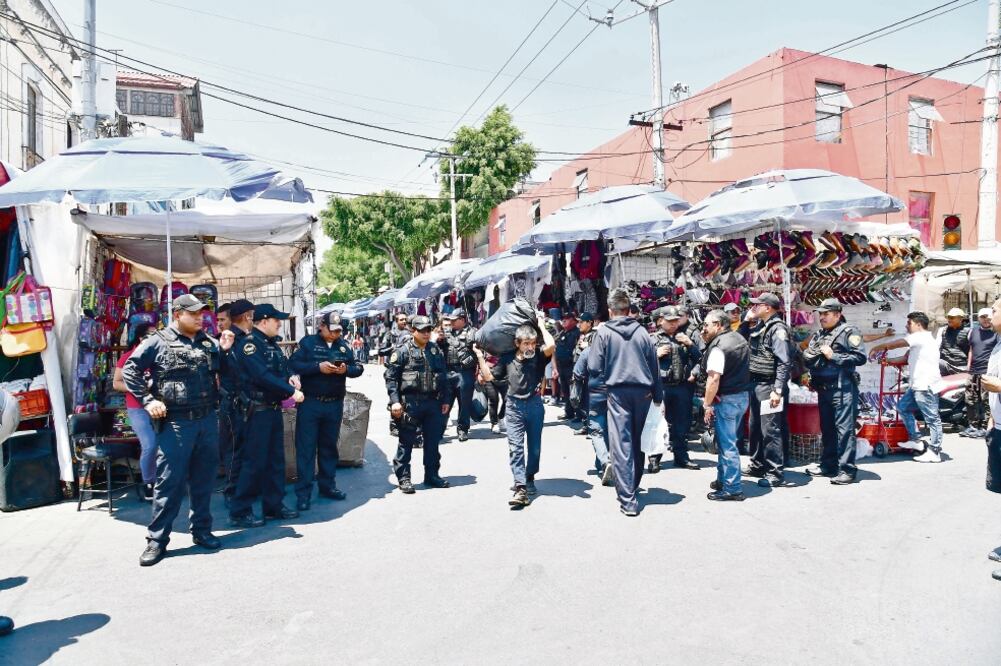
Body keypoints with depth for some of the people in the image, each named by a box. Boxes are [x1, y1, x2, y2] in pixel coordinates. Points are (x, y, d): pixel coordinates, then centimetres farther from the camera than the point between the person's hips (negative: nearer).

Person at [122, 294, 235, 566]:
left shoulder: (208, 342, 10)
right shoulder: (157, 343, -4)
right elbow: (129, 370, -2)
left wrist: (225, 351, -1)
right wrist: (147, 400, -9)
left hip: (208, 420, 5)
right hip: (175, 423, -4)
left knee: (204, 478, 12)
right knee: (169, 481, -1)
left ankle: (201, 530, 24)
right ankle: (157, 539, 11)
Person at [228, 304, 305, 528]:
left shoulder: (272, 344, 14)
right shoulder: (249, 344, -14)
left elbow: (283, 369, 20)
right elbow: (263, 376, -24)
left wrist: (291, 377, -4)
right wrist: (291, 391, -21)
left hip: (275, 408, 9)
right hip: (258, 409, -9)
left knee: (276, 459, 14)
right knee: (255, 461, -4)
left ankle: (274, 505, 24)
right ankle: (240, 512, 6)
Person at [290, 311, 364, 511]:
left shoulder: (343, 346, 8)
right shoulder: (307, 342, -2)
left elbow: (358, 367, 7)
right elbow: (293, 364, -12)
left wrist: (346, 369, -14)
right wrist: (318, 367, -21)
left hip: (335, 404, 4)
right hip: (310, 403, -4)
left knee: (329, 446, 14)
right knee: (306, 447, -1)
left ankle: (327, 485, 26)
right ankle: (303, 493, 4)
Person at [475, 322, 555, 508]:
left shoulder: (538, 356, -6)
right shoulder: (507, 359, 0)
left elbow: (551, 346, -28)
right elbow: (488, 376, 7)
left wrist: (541, 326, -15)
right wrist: (480, 356, 0)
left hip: (534, 404, 0)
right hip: (514, 407, 0)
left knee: (534, 446, 13)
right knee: (515, 447, -9)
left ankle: (529, 479, 34)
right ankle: (521, 488, -13)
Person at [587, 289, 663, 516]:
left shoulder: (603, 332, -3)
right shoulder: (641, 331, 6)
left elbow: (594, 367, -6)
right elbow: (654, 366, 8)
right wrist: (658, 396, 15)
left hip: (618, 391, -4)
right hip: (643, 391, 4)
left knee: (621, 444, -3)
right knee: (637, 441, 17)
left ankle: (627, 498, -7)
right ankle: (633, 486, 33)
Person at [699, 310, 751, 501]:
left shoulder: (718, 346, -18)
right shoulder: (740, 339, 11)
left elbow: (714, 379, -25)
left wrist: (707, 404, -16)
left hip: (726, 399, -10)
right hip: (743, 395, 10)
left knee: (726, 444, -2)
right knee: (726, 441, 20)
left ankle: (732, 489, 4)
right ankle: (723, 480, 30)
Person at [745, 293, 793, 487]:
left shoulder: (778, 329, -14)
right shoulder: (760, 327, 13)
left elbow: (785, 362, -21)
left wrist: (778, 390, -24)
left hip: (769, 386, -10)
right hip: (756, 384, 10)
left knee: (771, 430, -7)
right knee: (754, 427, 18)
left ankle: (776, 474, 0)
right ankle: (758, 465, 32)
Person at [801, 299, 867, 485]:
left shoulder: (849, 332, -4)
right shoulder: (817, 335, 18)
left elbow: (860, 357, -13)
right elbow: (806, 358, 21)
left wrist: (834, 356, -14)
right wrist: (811, 355, 0)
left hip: (843, 388, -8)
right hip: (823, 389, 8)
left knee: (844, 428, -8)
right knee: (826, 428, 14)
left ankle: (847, 469, -4)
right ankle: (828, 465, 24)